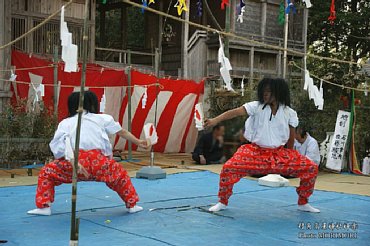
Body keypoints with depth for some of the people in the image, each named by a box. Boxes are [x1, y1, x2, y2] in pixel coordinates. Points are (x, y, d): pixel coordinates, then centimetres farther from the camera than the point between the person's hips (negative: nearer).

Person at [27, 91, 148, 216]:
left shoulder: (65, 122, 19)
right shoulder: (101, 118, 21)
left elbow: (60, 143, 0)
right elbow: (123, 132, 28)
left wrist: (73, 162, -12)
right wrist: (138, 142, 41)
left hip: (75, 163, -1)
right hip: (99, 162, 2)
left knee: (47, 172, 20)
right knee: (120, 174, 30)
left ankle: (44, 207, 11)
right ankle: (132, 205, 36)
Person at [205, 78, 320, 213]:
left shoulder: (289, 113, -1)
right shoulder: (257, 107, -7)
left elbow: (291, 137, 10)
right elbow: (236, 112, -21)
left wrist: (288, 160, 16)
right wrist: (216, 120, -35)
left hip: (279, 154, 2)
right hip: (256, 151, -2)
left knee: (311, 168, -8)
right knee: (229, 168, -24)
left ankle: (303, 203, 15)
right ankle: (222, 202, 1)